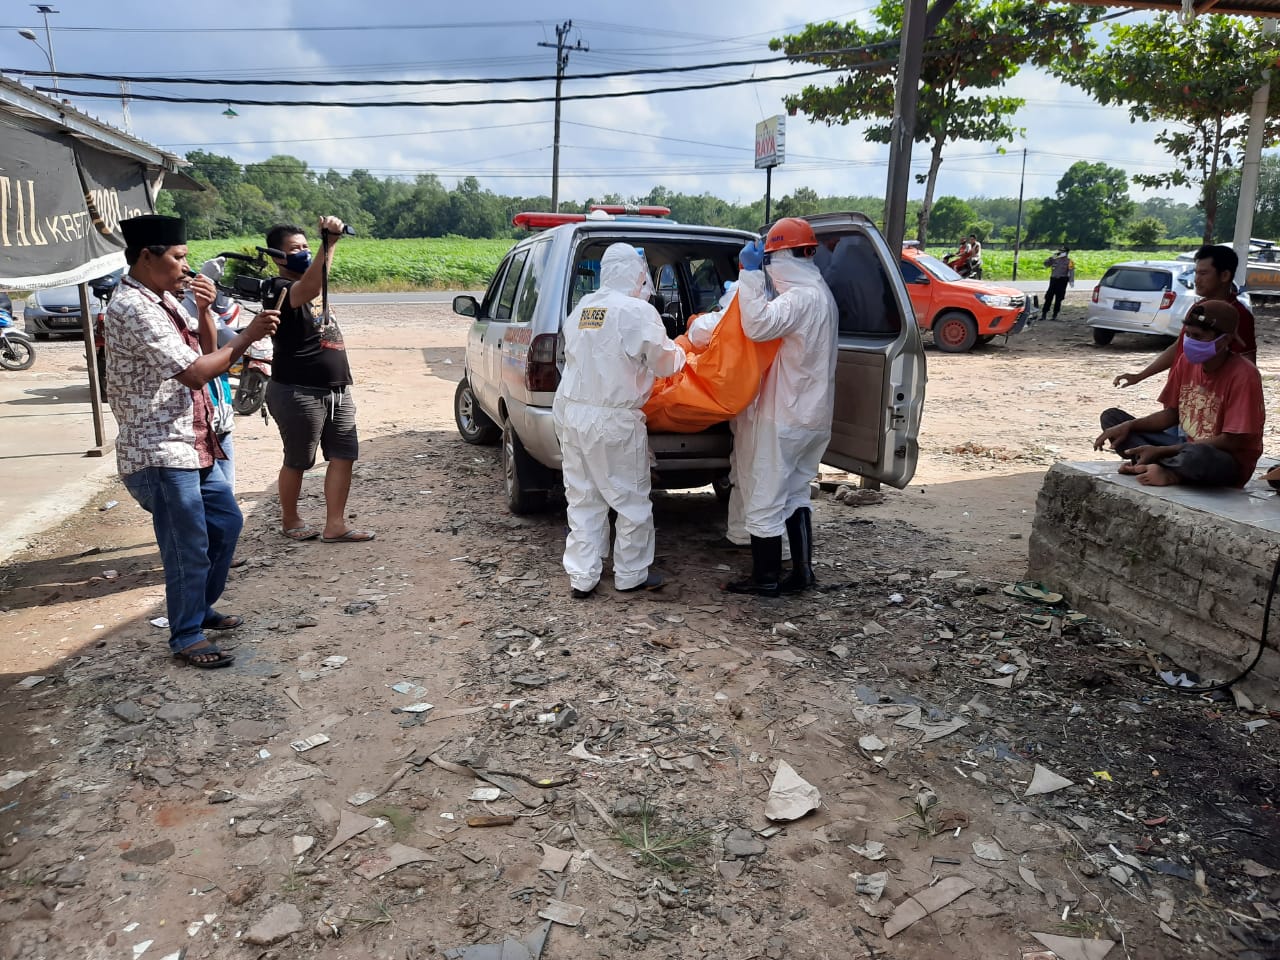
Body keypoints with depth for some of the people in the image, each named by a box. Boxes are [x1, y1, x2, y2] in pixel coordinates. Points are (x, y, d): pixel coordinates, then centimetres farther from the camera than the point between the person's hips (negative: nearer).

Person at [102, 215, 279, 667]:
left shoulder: (163, 300, 11)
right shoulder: (133, 308, -19)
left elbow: (206, 351, 16)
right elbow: (196, 373, -25)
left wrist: (204, 311, 0)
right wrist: (248, 336, -19)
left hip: (196, 443, 10)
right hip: (160, 453, -10)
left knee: (227, 522, 20)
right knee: (188, 549, 0)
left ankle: (201, 608, 37)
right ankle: (187, 638, 16)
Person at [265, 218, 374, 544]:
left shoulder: (309, 283, 15)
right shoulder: (281, 290, -18)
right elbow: (310, 289, -36)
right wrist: (329, 244, -48)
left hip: (338, 390, 8)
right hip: (298, 393, -8)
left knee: (343, 456, 3)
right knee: (297, 462, 7)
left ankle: (335, 526, 7)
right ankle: (290, 521, 26)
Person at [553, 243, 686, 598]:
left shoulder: (581, 308, 8)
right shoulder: (638, 311, -11)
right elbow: (664, 363, -5)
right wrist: (679, 351, 18)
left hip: (571, 412, 6)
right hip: (614, 421, -6)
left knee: (583, 498, 14)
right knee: (632, 500, 10)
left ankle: (581, 577, 17)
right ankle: (631, 575, 21)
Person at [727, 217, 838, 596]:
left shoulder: (802, 297, -18)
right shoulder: (820, 293, 16)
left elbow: (759, 325, -32)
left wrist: (751, 274, -25)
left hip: (782, 417, -10)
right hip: (809, 414, 10)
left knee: (765, 500, -1)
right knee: (795, 495, 17)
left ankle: (765, 579, 8)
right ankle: (801, 573, 22)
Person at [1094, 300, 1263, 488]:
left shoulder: (1244, 375, -20)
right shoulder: (1187, 361, 0)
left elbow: (1231, 442, -21)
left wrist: (1161, 451, -23)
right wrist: (1129, 426, -10)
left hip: (1231, 464, -7)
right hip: (1189, 446, 8)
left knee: (1197, 455, -44)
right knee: (1111, 417, -1)